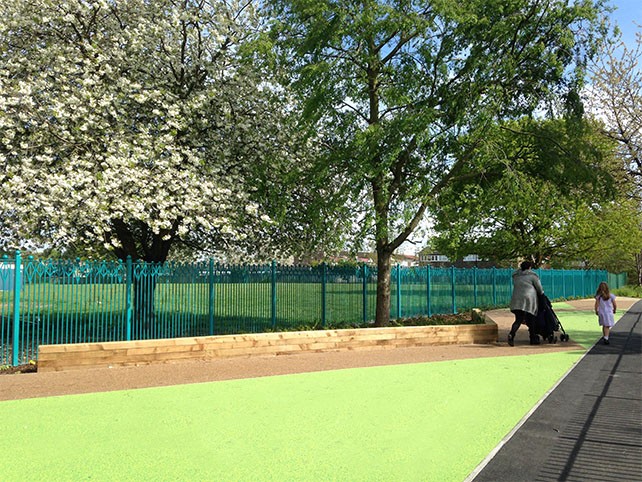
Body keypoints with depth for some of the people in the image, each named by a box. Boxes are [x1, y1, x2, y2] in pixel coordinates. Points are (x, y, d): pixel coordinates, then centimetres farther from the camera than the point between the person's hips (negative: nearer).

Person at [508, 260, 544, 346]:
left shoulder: (516, 276, 16)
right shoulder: (532, 275, 1)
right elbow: (539, 289, 3)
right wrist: (541, 293, 25)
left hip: (516, 300, 4)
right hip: (529, 299, -4)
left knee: (518, 320, 0)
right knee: (531, 320, 9)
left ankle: (511, 335, -23)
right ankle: (533, 339, 16)